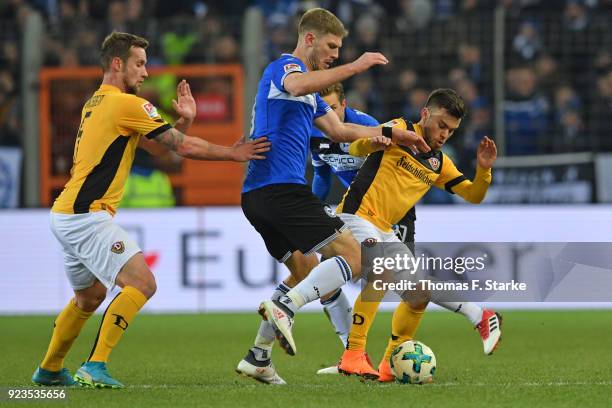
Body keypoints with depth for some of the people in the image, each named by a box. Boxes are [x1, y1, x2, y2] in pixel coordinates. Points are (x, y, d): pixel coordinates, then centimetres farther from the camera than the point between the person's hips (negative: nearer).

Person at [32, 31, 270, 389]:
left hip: (66, 215, 10)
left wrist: (184, 120, 4)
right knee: (142, 283, -15)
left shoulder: (95, 104, 18)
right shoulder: (126, 104, -11)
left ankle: (49, 370, 36)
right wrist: (233, 153, 0)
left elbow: (158, 145, 19)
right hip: (88, 216, -10)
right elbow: (183, 147, -9)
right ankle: (95, 367, -19)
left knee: (90, 296, 26)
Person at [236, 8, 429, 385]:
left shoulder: (311, 93, 26)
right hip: (282, 187, -10)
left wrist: (392, 134, 33)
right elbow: (297, 85, -30)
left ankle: (258, 357, 16)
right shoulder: (285, 66, -5)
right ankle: (284, 307, -24)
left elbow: (339, 130, 35)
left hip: (257, 197, 10)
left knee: (308, 273, 22)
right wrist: (354, 67, -29)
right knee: (354, 258, -11)